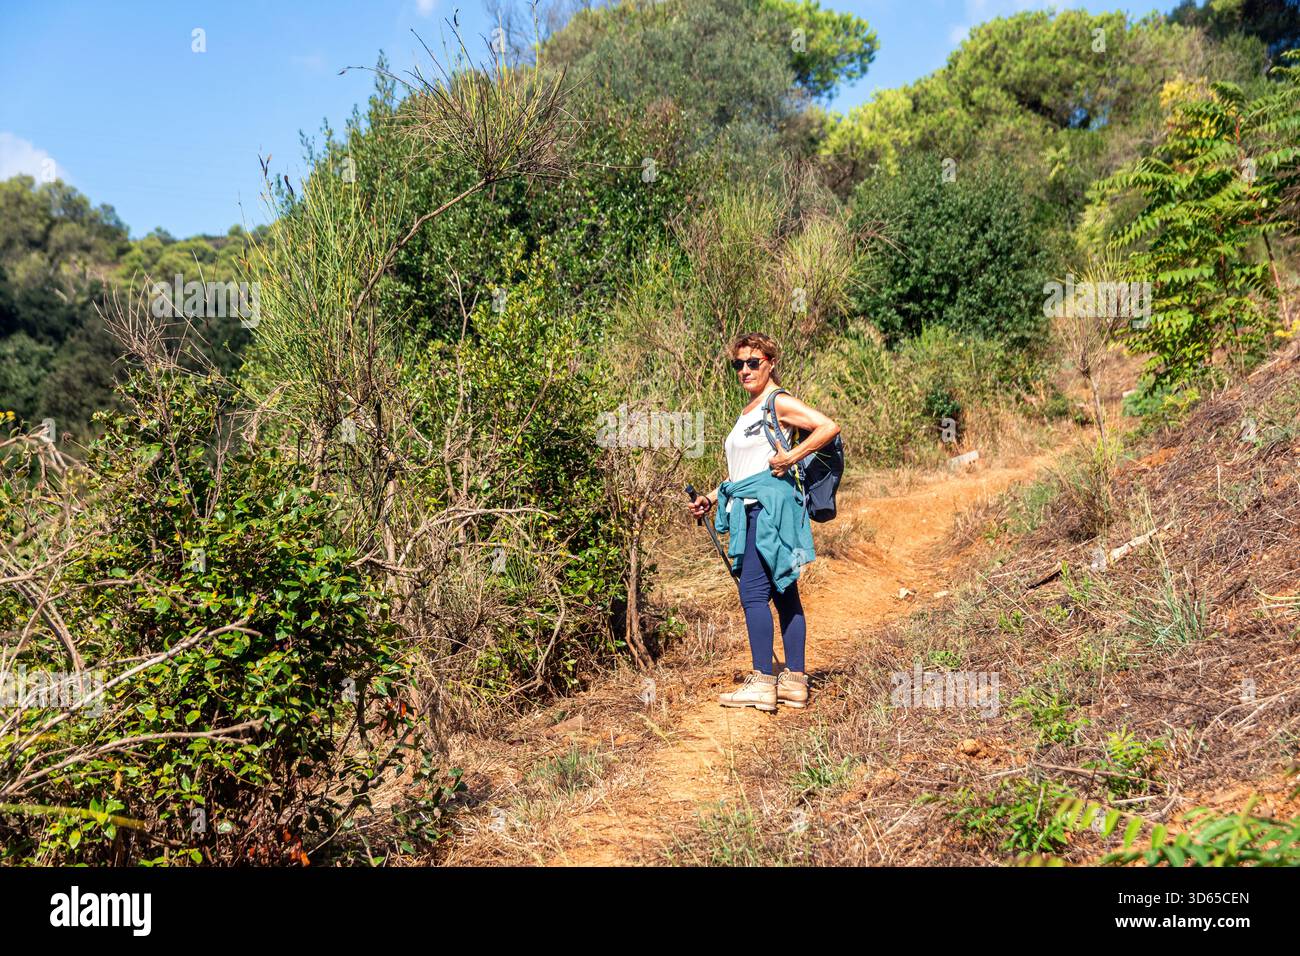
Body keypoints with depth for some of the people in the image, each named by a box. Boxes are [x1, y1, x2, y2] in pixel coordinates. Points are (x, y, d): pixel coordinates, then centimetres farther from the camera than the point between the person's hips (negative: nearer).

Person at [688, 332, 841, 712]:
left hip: (769, 504, -9)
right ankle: (794, 681, 11)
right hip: (750, 509, 9)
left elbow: (829, 427, -18)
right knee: (784, 593, 8)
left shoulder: (779, 402, -6)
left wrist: (791, 457, -16)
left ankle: (762, 683, -11)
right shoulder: (748, 411, 22)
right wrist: (711, 498, 19)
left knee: (752, 590, -13)